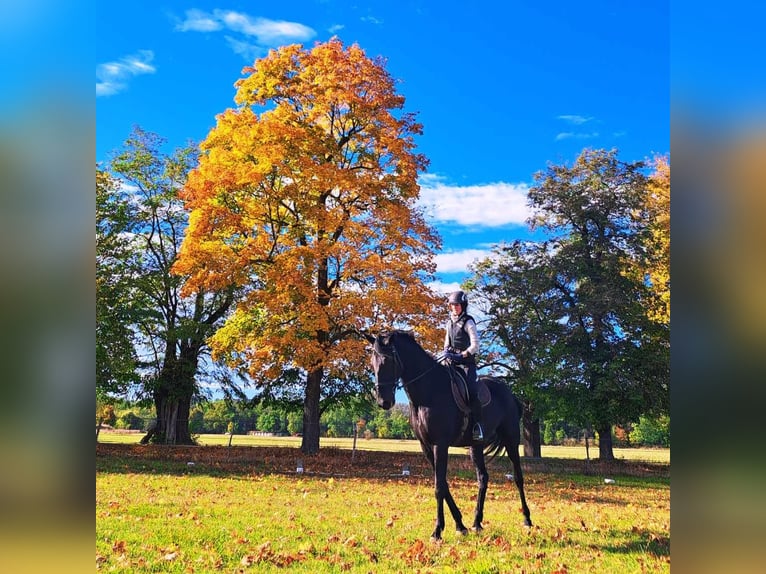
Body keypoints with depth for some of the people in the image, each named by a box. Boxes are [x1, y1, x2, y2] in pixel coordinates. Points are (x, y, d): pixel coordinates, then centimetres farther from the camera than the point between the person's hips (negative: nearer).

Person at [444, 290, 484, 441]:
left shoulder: (468, 322, -6)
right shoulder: (449, 323, 14)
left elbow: (475, 345, -12)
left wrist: (462, 355, -23)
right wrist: (446, 352, 1)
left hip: (467, 361, -7)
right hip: (452, 361, 7)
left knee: (471, 390, -23)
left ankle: (478, 423, -19)